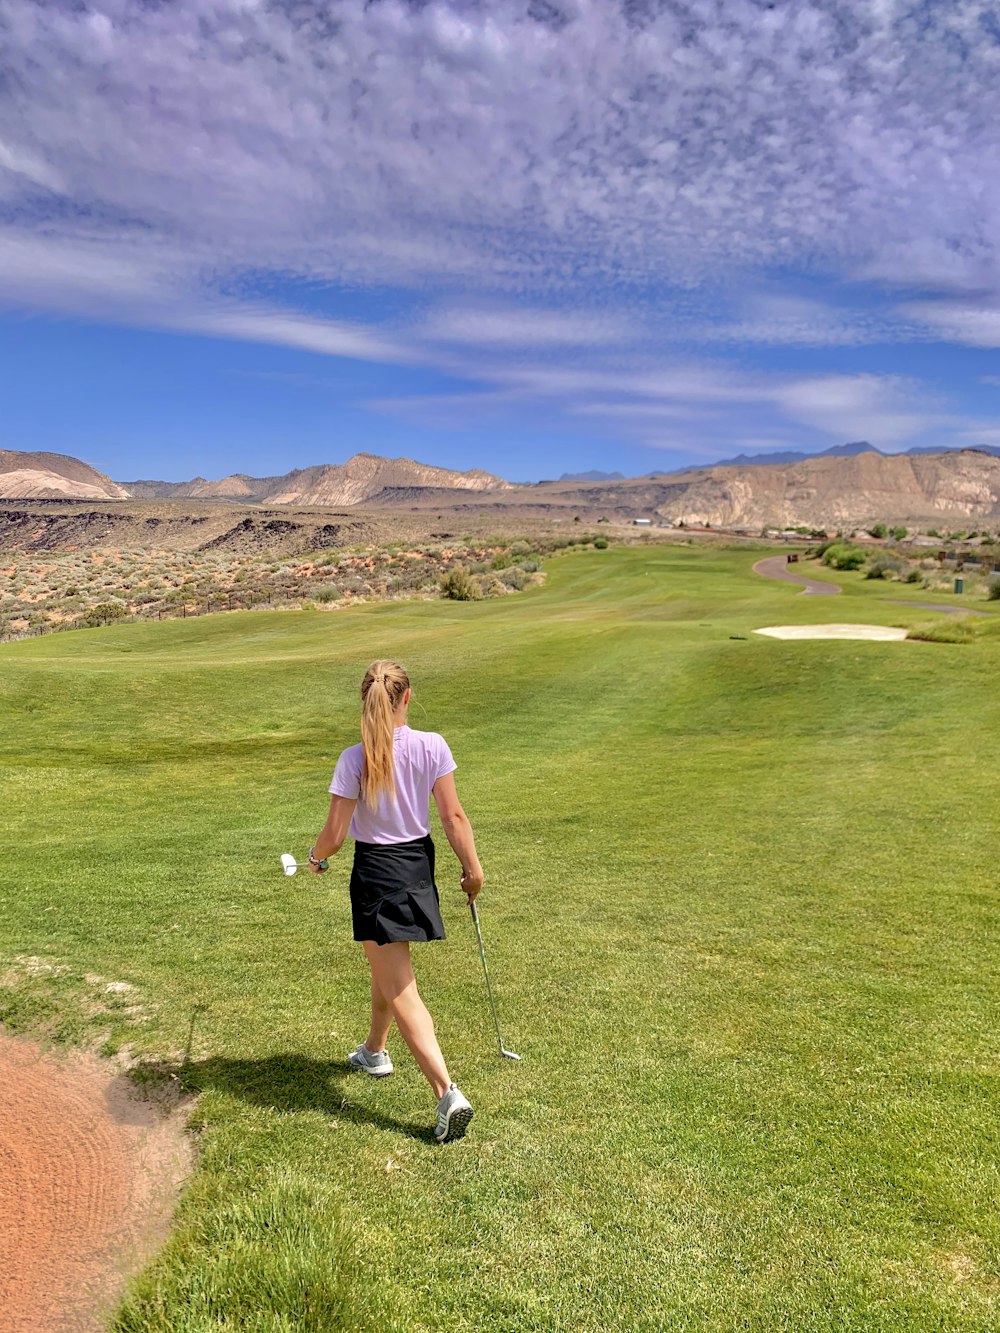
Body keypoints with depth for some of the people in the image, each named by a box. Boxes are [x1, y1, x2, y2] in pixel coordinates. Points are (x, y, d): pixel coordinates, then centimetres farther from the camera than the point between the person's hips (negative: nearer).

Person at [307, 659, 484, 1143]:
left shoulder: (355, 759, -17)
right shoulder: (432, 746, -11)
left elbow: (334, 835, -13)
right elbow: (453, 816, -8)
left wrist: (315, 858, 9)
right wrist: (472, 868, 2)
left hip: (375, 872, -4)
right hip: (418, 865, 4)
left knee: (400, 990, 2)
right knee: (388, 968, 28)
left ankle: (448, 1094, -6)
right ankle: (374, 1051, 49)